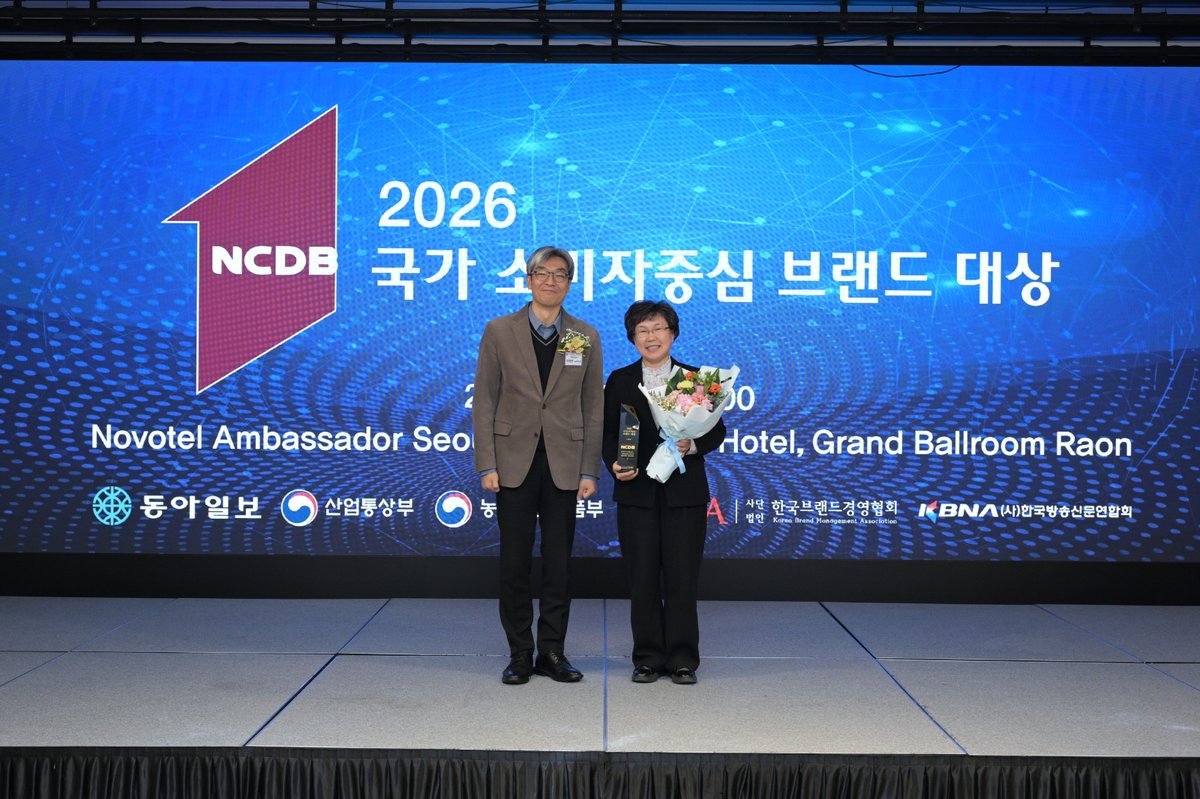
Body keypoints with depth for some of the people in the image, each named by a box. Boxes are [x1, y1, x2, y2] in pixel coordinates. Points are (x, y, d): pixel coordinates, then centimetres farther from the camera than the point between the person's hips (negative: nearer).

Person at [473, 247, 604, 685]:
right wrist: (487, 465, -6)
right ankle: (520, 655, 15)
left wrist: (590, 470, -1)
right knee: (515, 563, 4)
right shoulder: (499, 331, 3)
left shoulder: (586, 337, 6)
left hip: (563, 464, 1)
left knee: (558, 563, 6)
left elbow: (594, 407, 5)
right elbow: (484, 401, 1)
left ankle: (553, 653, 17)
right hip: (515, 462, -1)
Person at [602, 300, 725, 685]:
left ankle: (682, 659, 12)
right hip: (637, 492, 1)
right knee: (643, 578, 4)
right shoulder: (619, 381, 7)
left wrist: (693, 445, -13)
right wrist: (614, 464, -12)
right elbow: (607, 433, 6)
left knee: (682, 578, 1)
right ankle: (648, 657, 15)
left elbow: (716, 431, 6)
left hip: (684, 492, 0)